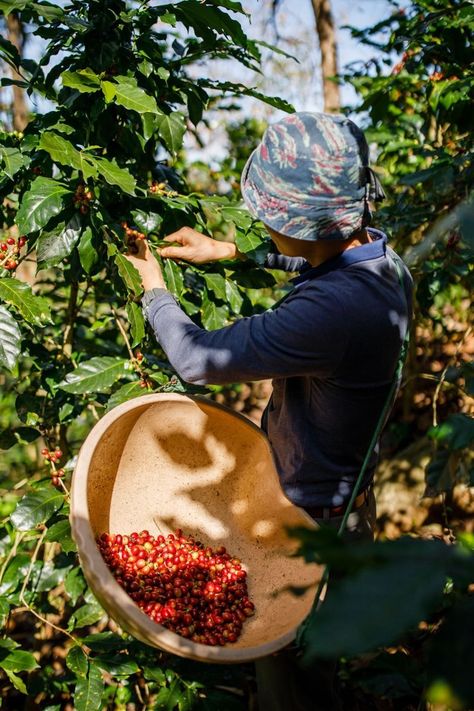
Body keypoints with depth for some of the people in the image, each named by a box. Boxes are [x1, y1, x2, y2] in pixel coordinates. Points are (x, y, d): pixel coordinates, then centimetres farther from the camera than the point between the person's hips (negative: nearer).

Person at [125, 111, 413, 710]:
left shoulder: (332, 312, -38)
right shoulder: (378, 253, -8)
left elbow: (197, 359, -29)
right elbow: (313, 262, 18)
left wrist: (153, 286, -10)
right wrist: (229, 252, 12)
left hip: (311, 519, -9)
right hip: (345, 493, 9)